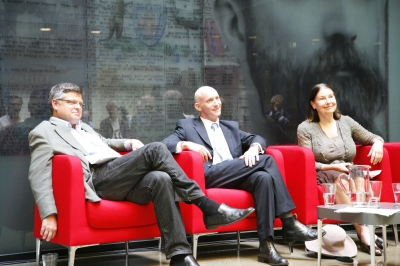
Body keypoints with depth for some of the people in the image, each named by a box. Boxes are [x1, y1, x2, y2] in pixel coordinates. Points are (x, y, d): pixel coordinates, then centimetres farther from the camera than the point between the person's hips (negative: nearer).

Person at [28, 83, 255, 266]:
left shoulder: (85, 128, 31)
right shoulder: (44, 132, 9)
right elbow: (39, 176, -3)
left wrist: (130, 143, 24)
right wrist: (49, 215, -17)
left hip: (123, 180, 7)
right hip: (98, 180, -7)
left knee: (160, 179, -26)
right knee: (156, 149, -23)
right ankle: (209, 207, -22)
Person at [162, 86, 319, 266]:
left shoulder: (231, 127, 31)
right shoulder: (186, 126, 17)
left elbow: (258, 139, 21)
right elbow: (164, 144, 3)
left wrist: (253, 148, -4)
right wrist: (186, 144, -17)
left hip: (240, 176, 5)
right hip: (210, 176, -5)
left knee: (264, 177, -31)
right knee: (266, 160, -22)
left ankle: (266, 245, -34)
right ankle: (289, 222, -20)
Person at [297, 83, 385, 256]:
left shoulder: (346, 122, 14)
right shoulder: (305, 128, 3)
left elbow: (373, 138, 23)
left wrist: (377, 143, -3)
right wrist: (332, 167, -18)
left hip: (349, 175, 3)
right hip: (322, 177, -3)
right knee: (338, 180, -39)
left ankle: (363, 234, -44)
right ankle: (364, 233, -42)